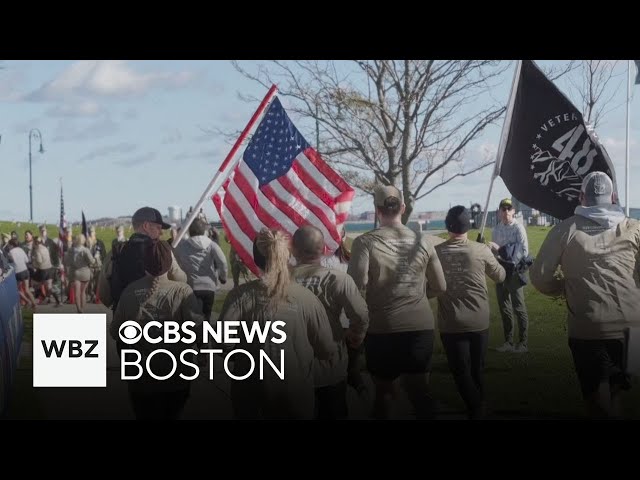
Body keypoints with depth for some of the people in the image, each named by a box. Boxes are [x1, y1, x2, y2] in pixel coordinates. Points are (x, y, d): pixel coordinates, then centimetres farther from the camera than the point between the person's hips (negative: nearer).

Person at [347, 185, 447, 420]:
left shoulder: (365, 242, -11)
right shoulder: (424, 241, -1)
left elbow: (357, 288, -14)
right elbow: (440, 287, 7)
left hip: (381, 328, -2)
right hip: (421, 326, 2)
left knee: (385, 392, 15)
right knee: (420, 391, 12)